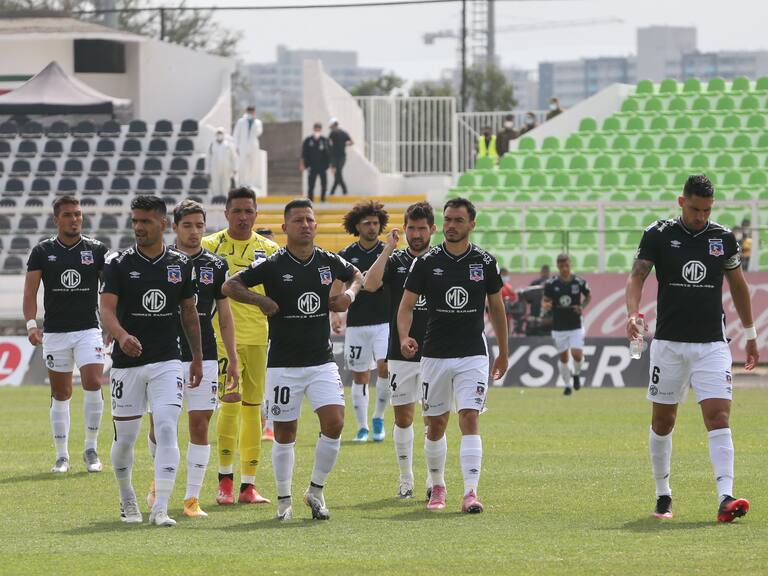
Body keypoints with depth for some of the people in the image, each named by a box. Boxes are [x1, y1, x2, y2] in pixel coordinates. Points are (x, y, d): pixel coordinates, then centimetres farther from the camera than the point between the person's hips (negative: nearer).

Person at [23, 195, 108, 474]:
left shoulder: (96, 250, 2)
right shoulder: (42, 252, 2)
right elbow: (30, 291, -2)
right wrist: (31, 324, -16)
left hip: (88, 329, -1)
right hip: (54, 332, 1)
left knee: (93, 383, -16)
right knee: (60, 395, 5)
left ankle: (91, 448, -2)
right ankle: (62, 456, 13)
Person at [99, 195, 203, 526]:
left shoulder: (181, 264, 5)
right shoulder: (119, 263, -2)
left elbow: (189, 313, 16)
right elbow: (106, 308, -12)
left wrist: (197, 358, 18)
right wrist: (122, 336, -32)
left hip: (167, 362, 1)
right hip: (127, 362, -1)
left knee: (167, 430, -15)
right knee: (125, 437, 5)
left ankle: (161, 509, -17)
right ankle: (127, 501, 29)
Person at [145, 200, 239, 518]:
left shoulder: (216, 266, 7)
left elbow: (225, 316, 11)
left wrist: (233, 359, 7)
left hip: (204, 358, 1)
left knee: (199, 426, -3)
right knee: (158, 426, 1)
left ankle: (192, 498, 2)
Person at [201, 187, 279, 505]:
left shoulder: (269, 249, 8)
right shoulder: (210, 246, -1)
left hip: (259, 337, 4)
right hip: (223, 334, -4)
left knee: (253, 407, 6)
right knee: (230, 400, -15)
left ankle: (248, 484, 11)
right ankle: (225, 479, -4)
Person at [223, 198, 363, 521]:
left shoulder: (330, 262, 4)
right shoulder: (273, 265, -7)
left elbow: (357, 275, 25)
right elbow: (230, 286, -4)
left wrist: (349, 294, 5)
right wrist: (261, 300, -17)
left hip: (322, 361, 2)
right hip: (283, 364, -2)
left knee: (334, 422, -12)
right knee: (285, 433, 3)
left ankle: (316, 491, 7)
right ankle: (284, 500, 17)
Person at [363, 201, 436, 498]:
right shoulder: (394, 260, 3)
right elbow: (370, 284, -16)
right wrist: (388, 248, -16)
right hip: (400, 353, 0)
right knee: (403, 418, 4)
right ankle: (406, 479, 14)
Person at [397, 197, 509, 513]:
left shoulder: (485, 262, 1)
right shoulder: (426, 263, -2)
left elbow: (496, 307, 12)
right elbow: (407, 305, -2)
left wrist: (503, 353, 14)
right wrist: (404, 338, -21)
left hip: (473, 355, -1)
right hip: (435, 354, 1)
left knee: (469, 419, -13)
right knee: (436, 425, 8)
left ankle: (470, 493, -18)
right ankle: (437, 487, 26)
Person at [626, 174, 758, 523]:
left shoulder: (723, 238, 4)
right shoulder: (658, 235, -2)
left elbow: (738, 285, 16)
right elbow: (637, 275, -7)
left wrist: (750, 334, 20)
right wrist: (632, 313, -27)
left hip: (712, 345, 0)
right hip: (669, 343, 0)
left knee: (719, 418, -14)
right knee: (663, 421, 8)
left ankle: (726, 499, -23)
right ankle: (663, 495, 24)